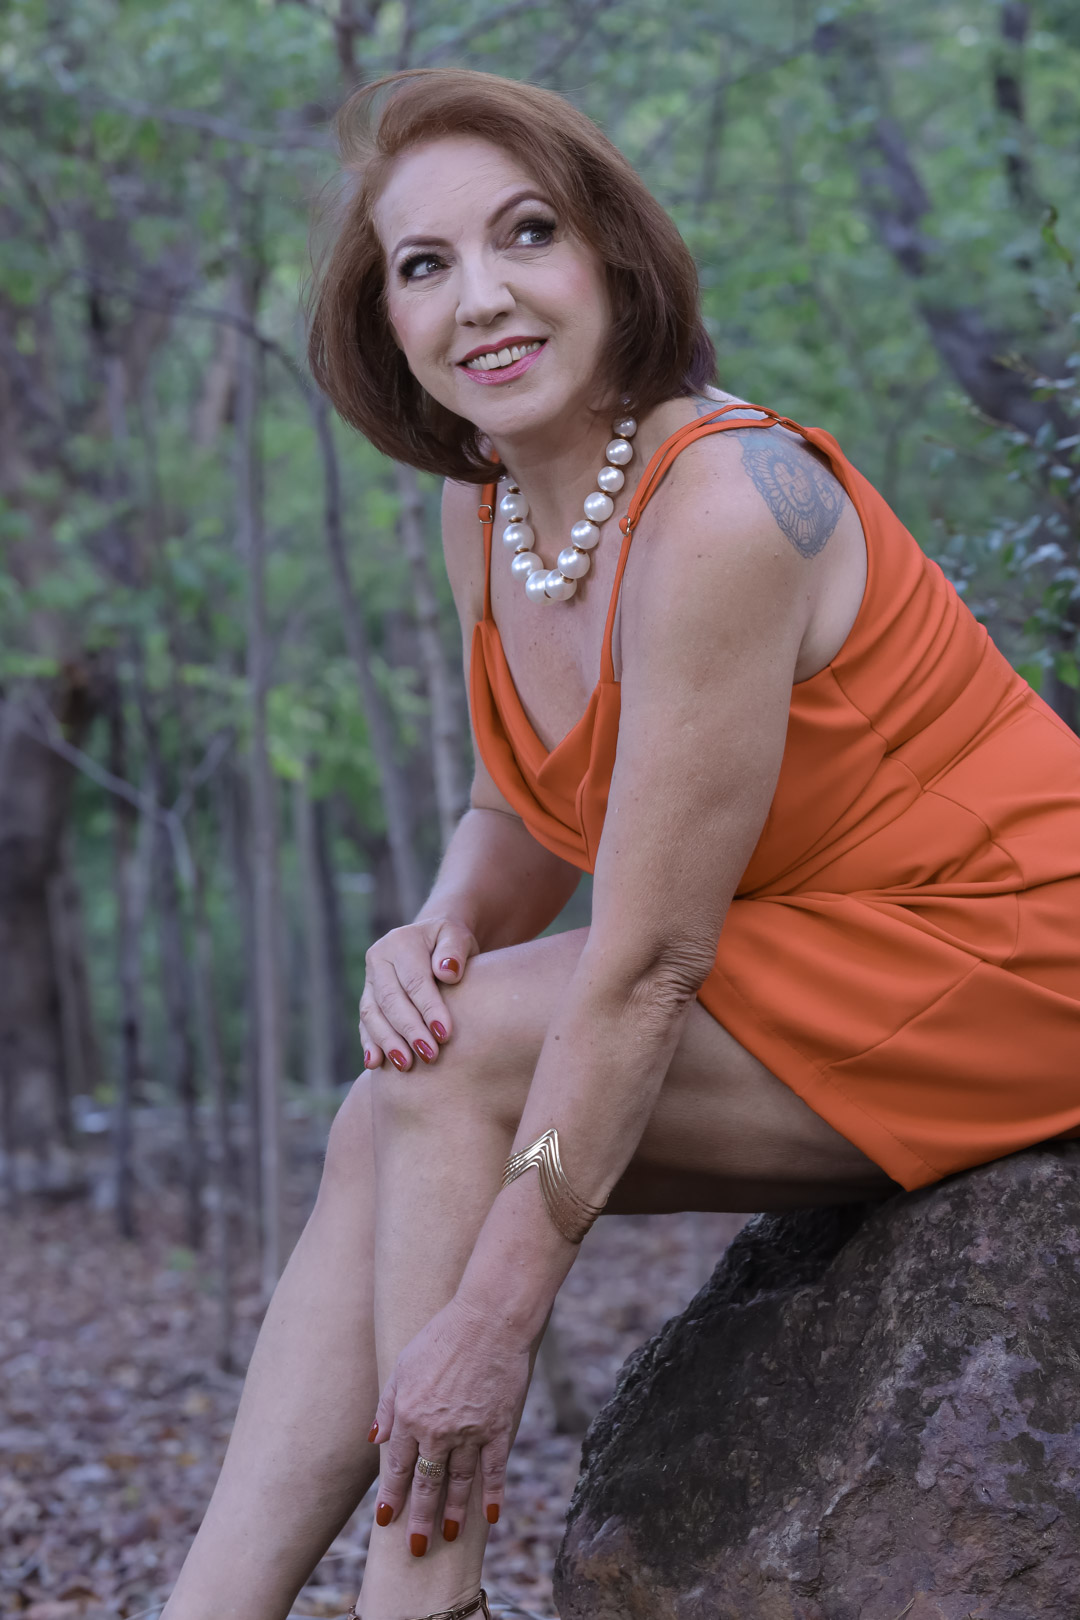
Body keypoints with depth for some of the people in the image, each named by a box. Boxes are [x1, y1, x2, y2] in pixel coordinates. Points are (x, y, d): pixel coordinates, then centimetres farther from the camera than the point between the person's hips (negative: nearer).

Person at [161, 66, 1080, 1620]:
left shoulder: (721, 505, -25)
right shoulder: (482, 511, 1)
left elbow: (646, 962, -25)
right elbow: (530, 816, 12)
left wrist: (493, 1315, -22)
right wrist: (442, 928, -12)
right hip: (825, 985, 8)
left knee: (456, 1071, -18)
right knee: (386, 1125, -6)